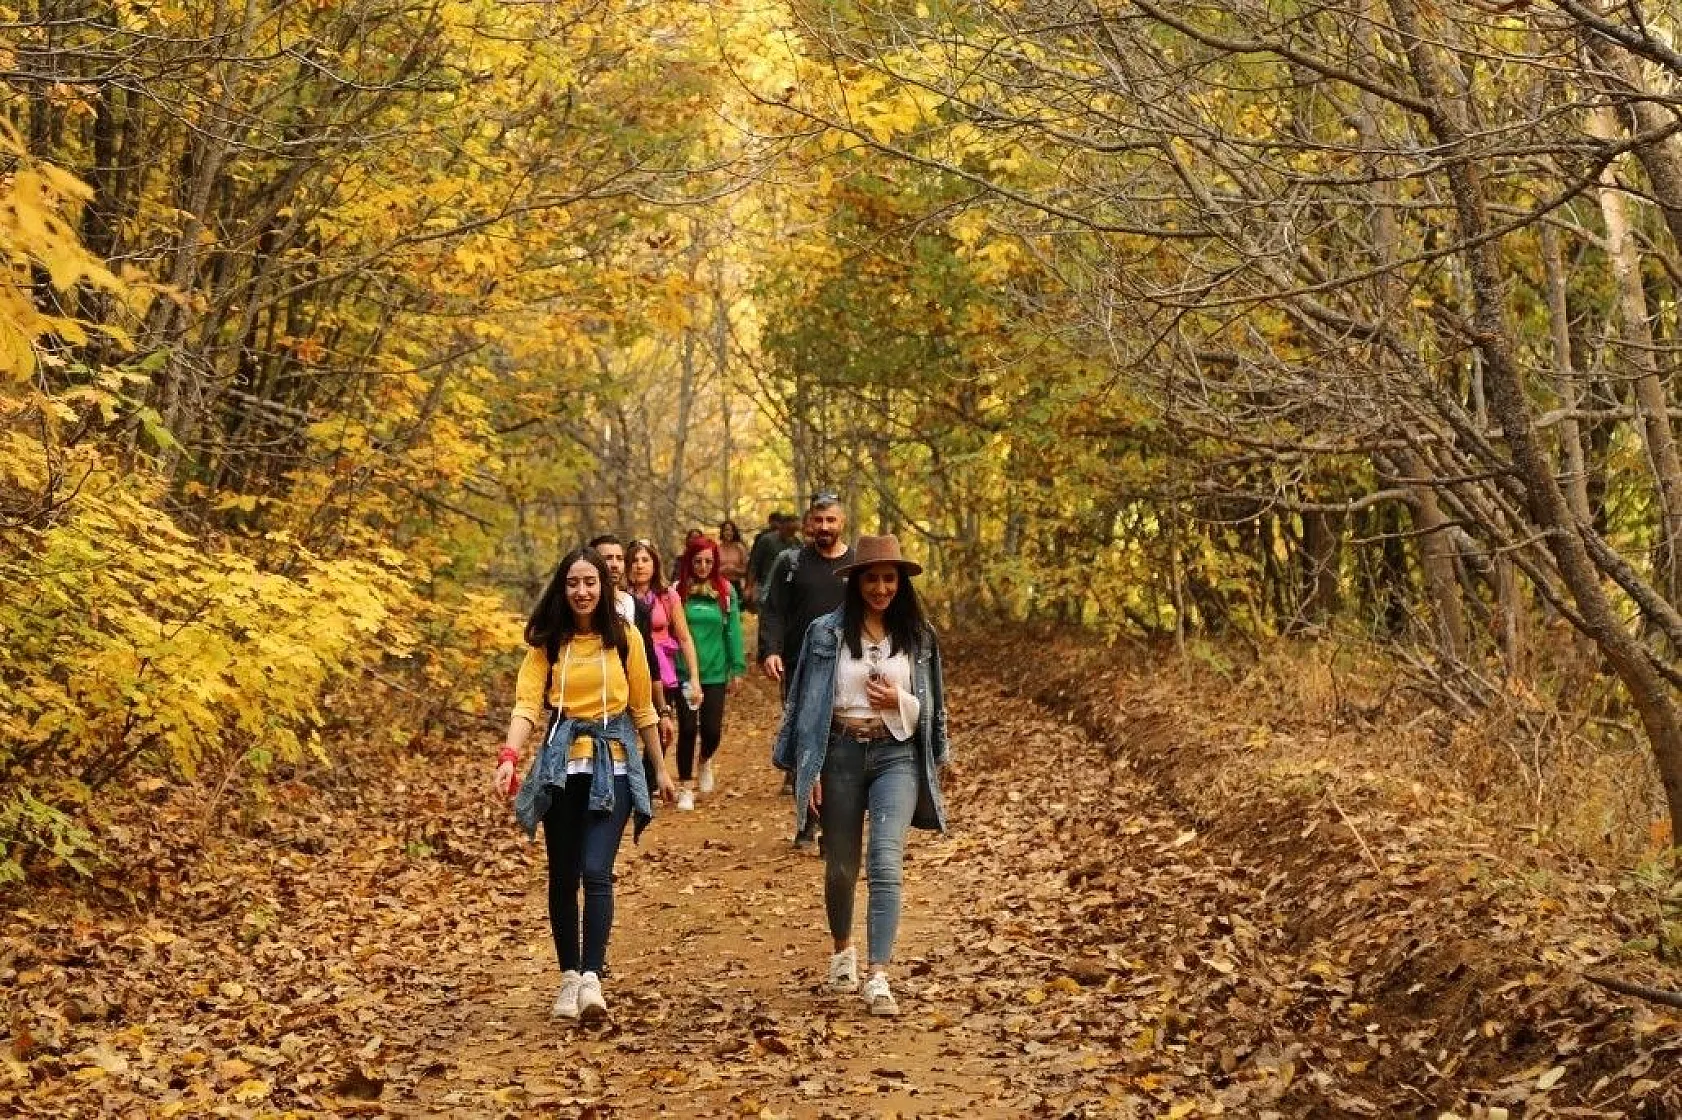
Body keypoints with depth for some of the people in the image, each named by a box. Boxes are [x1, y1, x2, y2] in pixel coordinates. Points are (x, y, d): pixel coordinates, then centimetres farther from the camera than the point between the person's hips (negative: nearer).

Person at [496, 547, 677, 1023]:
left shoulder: (624, 640, 1)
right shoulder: (547, 643, 1)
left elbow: (643, 707, 10)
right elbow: (527, 703, -9)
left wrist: (660, 769, 13)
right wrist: (510, 755, -26)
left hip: (613, 766, -1)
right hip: (562, 765, 1)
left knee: (596, 871, -15)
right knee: (563, 876, 7)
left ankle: (592, 979, -16)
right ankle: (569, 976, 19)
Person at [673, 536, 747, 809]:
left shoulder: (726, 591, 0)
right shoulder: (679, 591, -3)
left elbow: (733, 631, 2)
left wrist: (737, 668, 0)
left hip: (715, 673, 1)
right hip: (684, 672, -1)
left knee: (712, 729, -1)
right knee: (688, 729, -1)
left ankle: (705, 762, 34)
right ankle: (685, 788, 15)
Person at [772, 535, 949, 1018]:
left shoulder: (918, 635, 5)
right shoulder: (826, 633, -1)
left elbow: (929, 707, 11)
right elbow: (806, 702, 1)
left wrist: (898, 702, -10)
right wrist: (808, 770, -3)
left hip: (896, 755, 0)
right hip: (840, 754, 0)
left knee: (886, 863, -15)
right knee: (841, 867, 12)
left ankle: (878, 977, -17)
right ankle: (843, 950, 38)